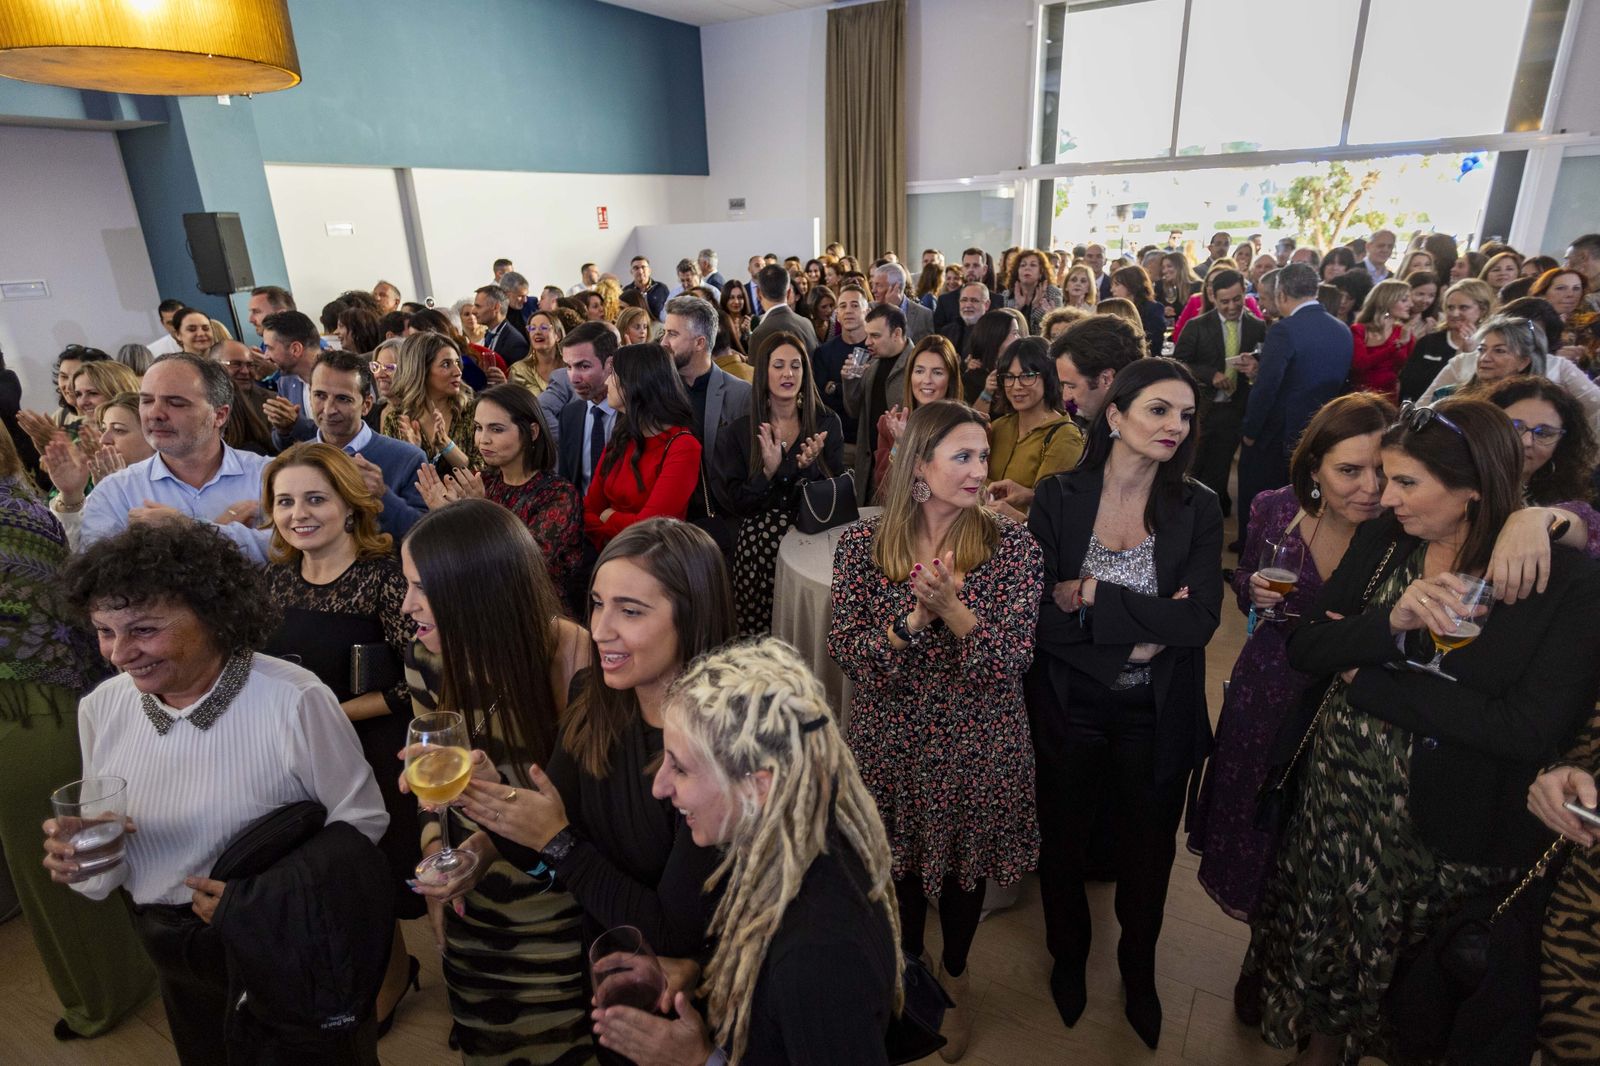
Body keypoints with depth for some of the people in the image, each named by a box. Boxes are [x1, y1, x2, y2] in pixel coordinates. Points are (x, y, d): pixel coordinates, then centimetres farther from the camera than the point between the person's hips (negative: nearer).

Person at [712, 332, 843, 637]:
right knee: (759, 631, -5)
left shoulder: (827, 423, 5)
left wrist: (810, 467, -15)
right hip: (757, 542, 0)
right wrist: (768, 472, -16)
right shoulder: (738, 432, 4)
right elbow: (734, 502, 0)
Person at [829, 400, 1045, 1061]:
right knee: (897, 858, 21)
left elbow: (1010, 662, -16)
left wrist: (952, 609, -32)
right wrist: (912, 621, -29)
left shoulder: (1012, 546, -11)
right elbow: (844, 651, -13)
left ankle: (955, 971, 51)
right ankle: (907, 962, 52)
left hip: (978, 746, 0)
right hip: (889, 743, 1)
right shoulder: (862, 544, -10)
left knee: (962, 861, 20)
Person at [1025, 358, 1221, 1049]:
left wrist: (1091, 595, -23)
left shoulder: (1198, 509, -8)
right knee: (1063, 842, 20)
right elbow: (1037, 613, -18)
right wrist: (1145, 631, -22)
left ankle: (1139, 972, 51)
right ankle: (1068, 955, 51)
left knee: (1147, 851, 21)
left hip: (1157, 716, 1)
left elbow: (1201, 620, -18)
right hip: (1068, 708, -1)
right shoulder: (1057, 498, -12)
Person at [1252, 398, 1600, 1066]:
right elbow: (1304, 648, -8)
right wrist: (1391, 623, -27)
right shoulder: (1379, 542, -4)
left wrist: (1364, 677, -19)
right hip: (1334, 802, 4)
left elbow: (1531, 729, -23)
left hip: (1446, 833, -3)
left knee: (1403, 981, 20)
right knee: (1319, 948, 23)